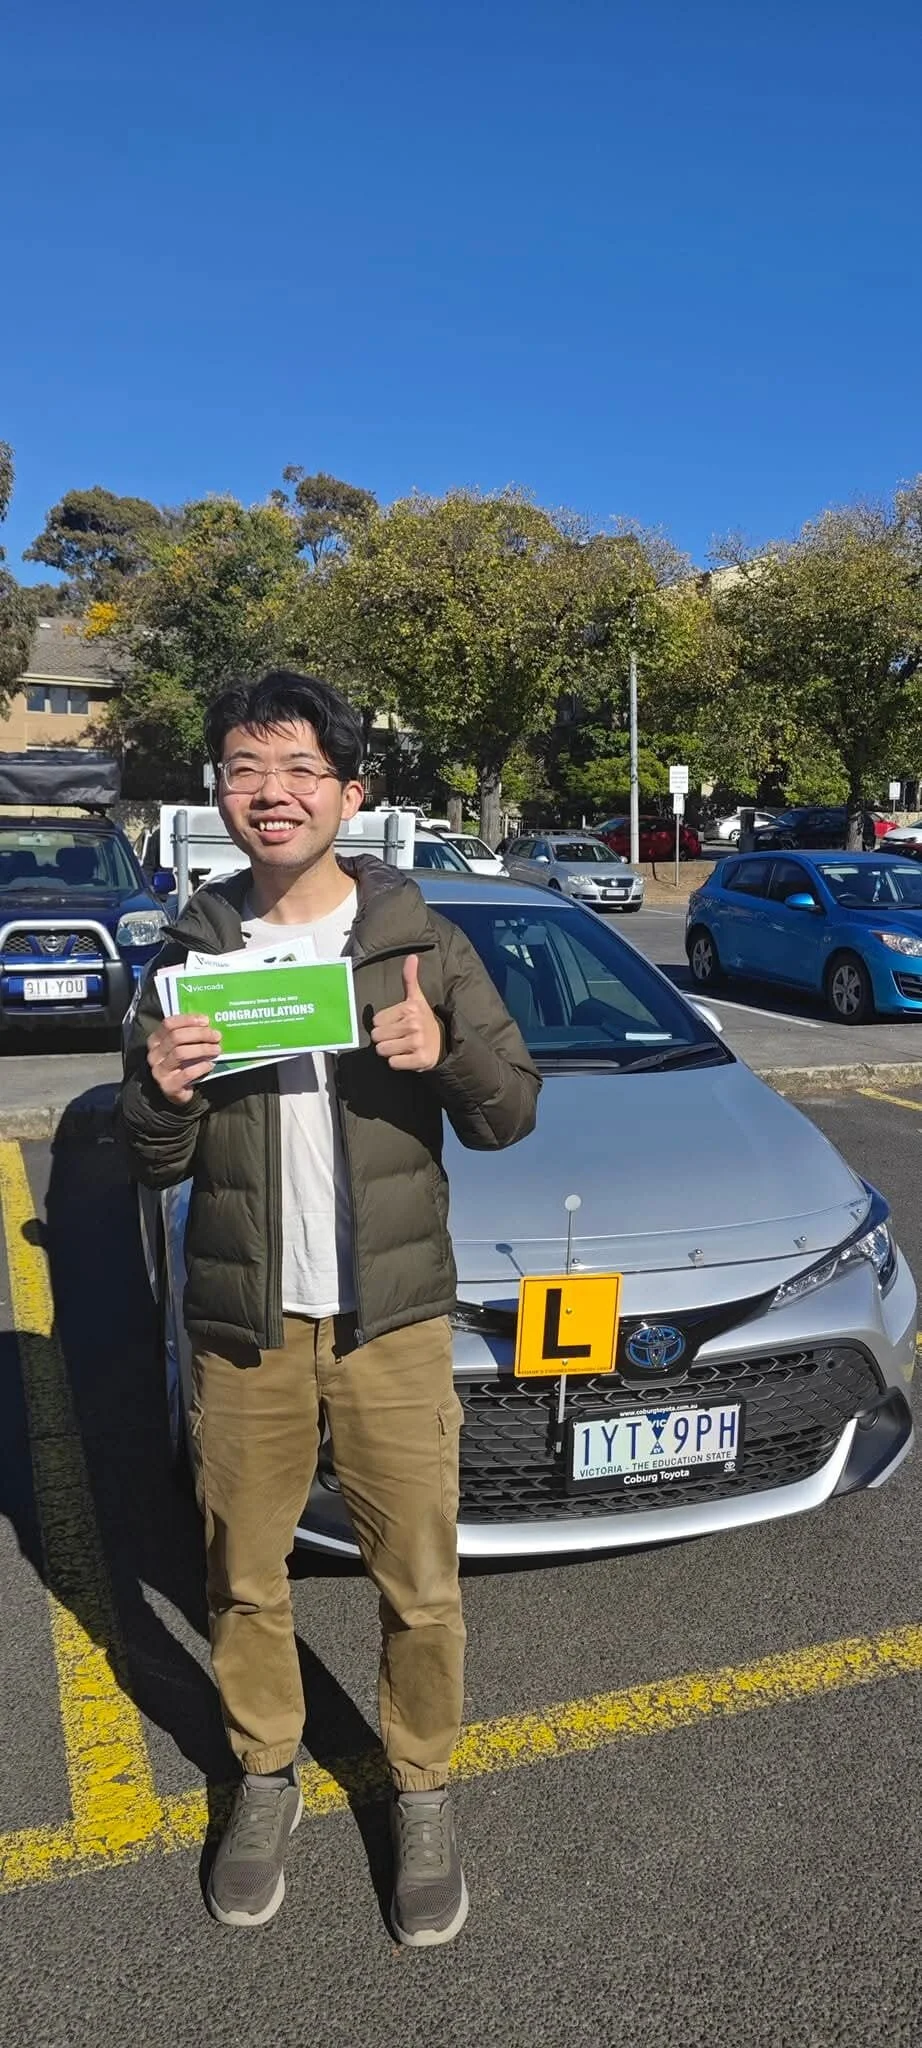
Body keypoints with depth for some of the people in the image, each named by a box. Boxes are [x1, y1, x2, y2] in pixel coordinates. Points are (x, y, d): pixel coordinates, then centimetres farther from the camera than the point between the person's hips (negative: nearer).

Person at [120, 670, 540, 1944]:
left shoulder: (421, 942, -4)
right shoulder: (191, 955, 1)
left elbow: (511, 1116, -1)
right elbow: (153, 1164, 4)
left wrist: (447, 1058, -22)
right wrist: (163, 1095, -19)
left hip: (392, 1322, -1)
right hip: (241, 1327, 2)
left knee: (419, 1584, 10)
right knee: (242, 1580, 16)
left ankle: (423, 1793, 35)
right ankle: (266, 1776, 42)